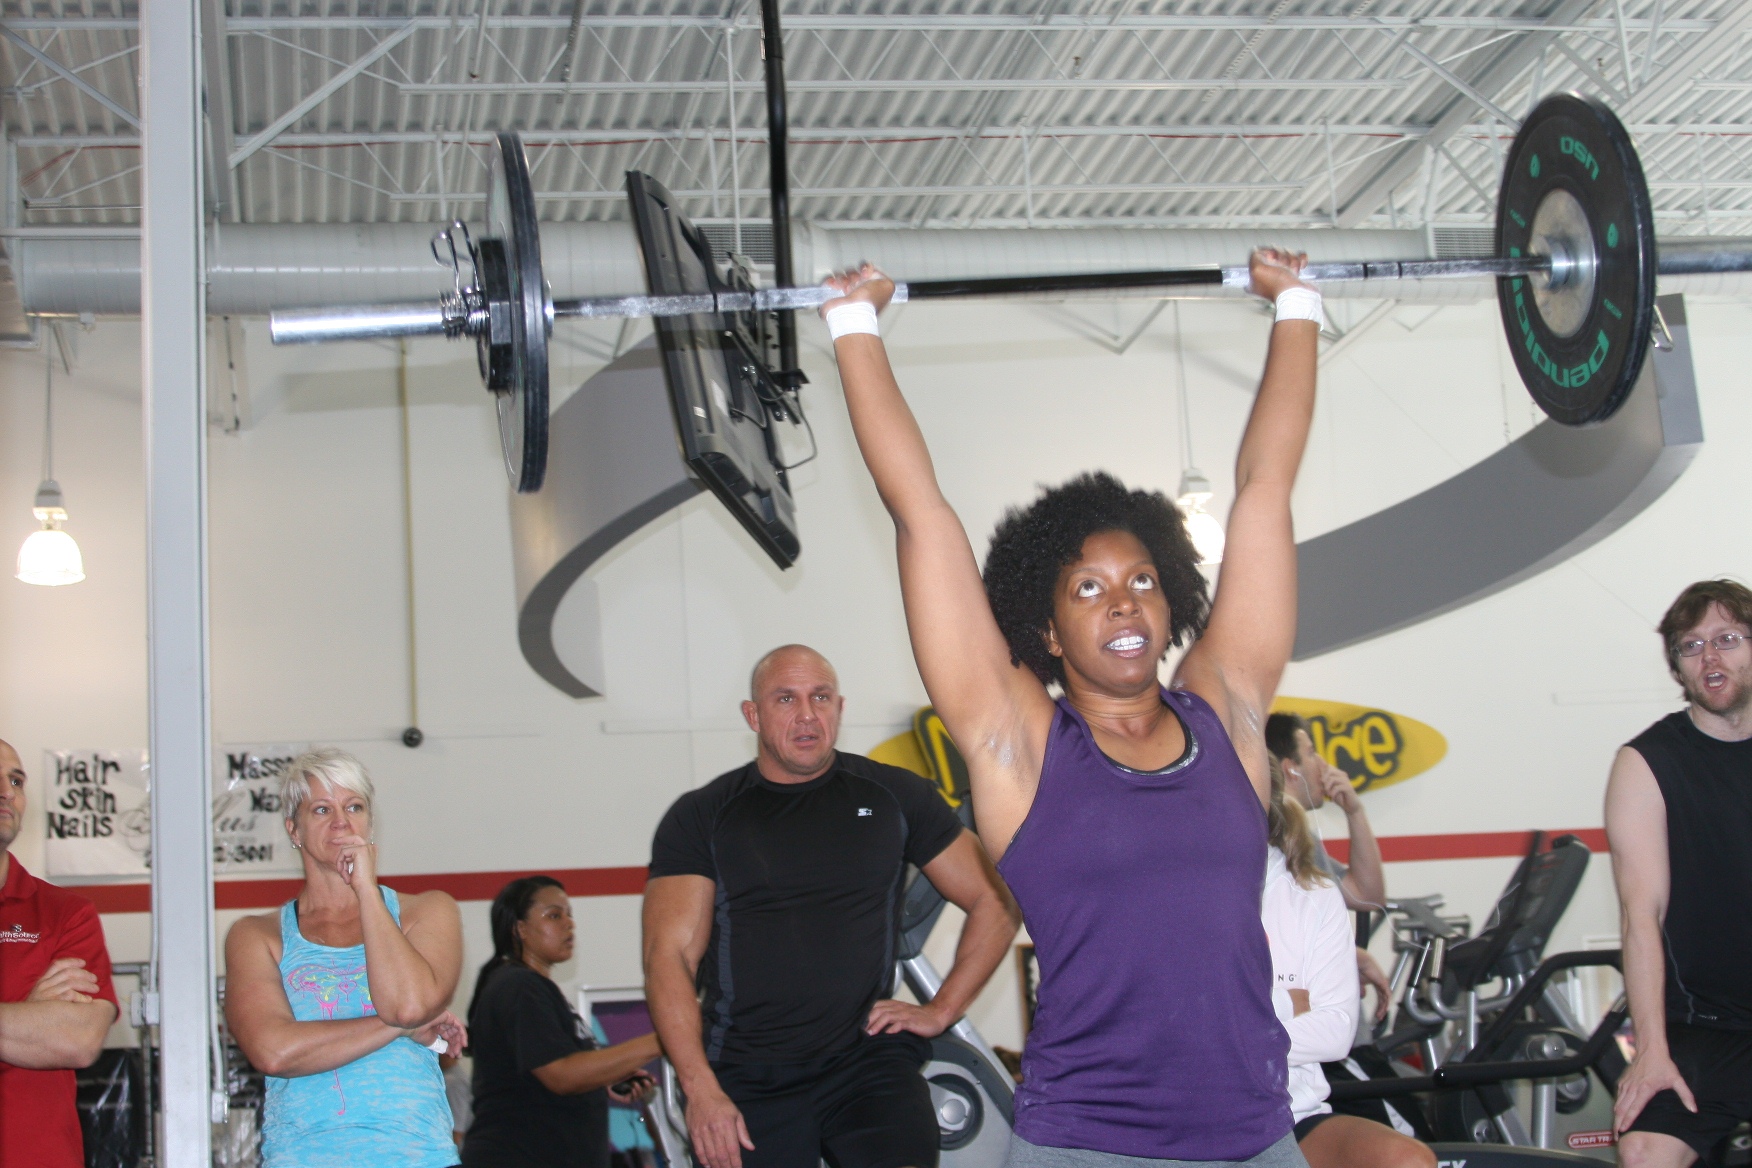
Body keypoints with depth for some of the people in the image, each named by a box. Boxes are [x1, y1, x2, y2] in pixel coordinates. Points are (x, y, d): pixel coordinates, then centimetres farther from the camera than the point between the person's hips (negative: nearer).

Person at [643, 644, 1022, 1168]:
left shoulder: (894, 796, 10)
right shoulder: (699, 818, 8)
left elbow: (995, 902, 13)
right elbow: (669, 957, -1)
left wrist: (940, 1011, 5)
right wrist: (701, 1090, -12)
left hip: (868, 1061, -1)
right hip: (746, 1080, 1)